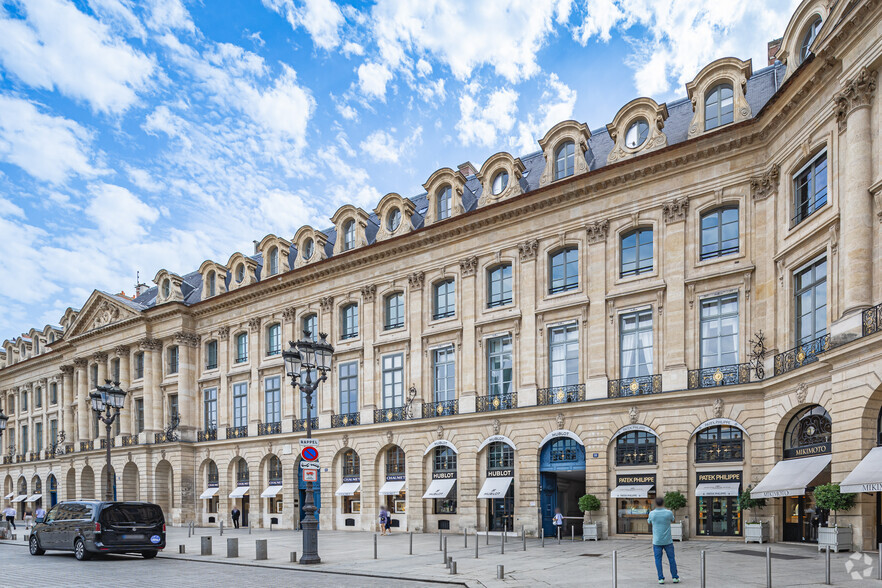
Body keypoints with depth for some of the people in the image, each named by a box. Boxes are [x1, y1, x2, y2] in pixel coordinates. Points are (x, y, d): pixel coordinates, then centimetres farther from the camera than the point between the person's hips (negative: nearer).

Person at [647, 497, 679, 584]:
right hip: (668, 541, 0)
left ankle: (661, 578, 3)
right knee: (671, 559, 11)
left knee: (658, 560, 5)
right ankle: (675, 577, 16)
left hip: (657, 541, 0)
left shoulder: (652, 514, -6)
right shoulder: (669, 513, -8)